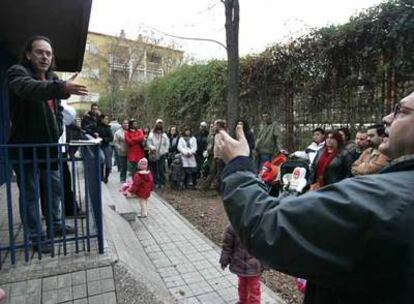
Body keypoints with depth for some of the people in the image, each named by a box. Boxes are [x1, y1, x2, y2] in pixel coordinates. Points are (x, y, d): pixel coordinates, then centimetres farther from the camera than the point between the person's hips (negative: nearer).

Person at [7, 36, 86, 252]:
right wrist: (62, 88, -55)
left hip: (49, 146, 7)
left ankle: (55, 226, 32)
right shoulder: (17, 72, -12)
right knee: (30, 193, 1)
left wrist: (58, 131, 7)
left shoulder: (52, 78, 11)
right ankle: (36, 238, 13)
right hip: (25, 147, -7)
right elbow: (30, 88, -37)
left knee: (54, 187, 15)